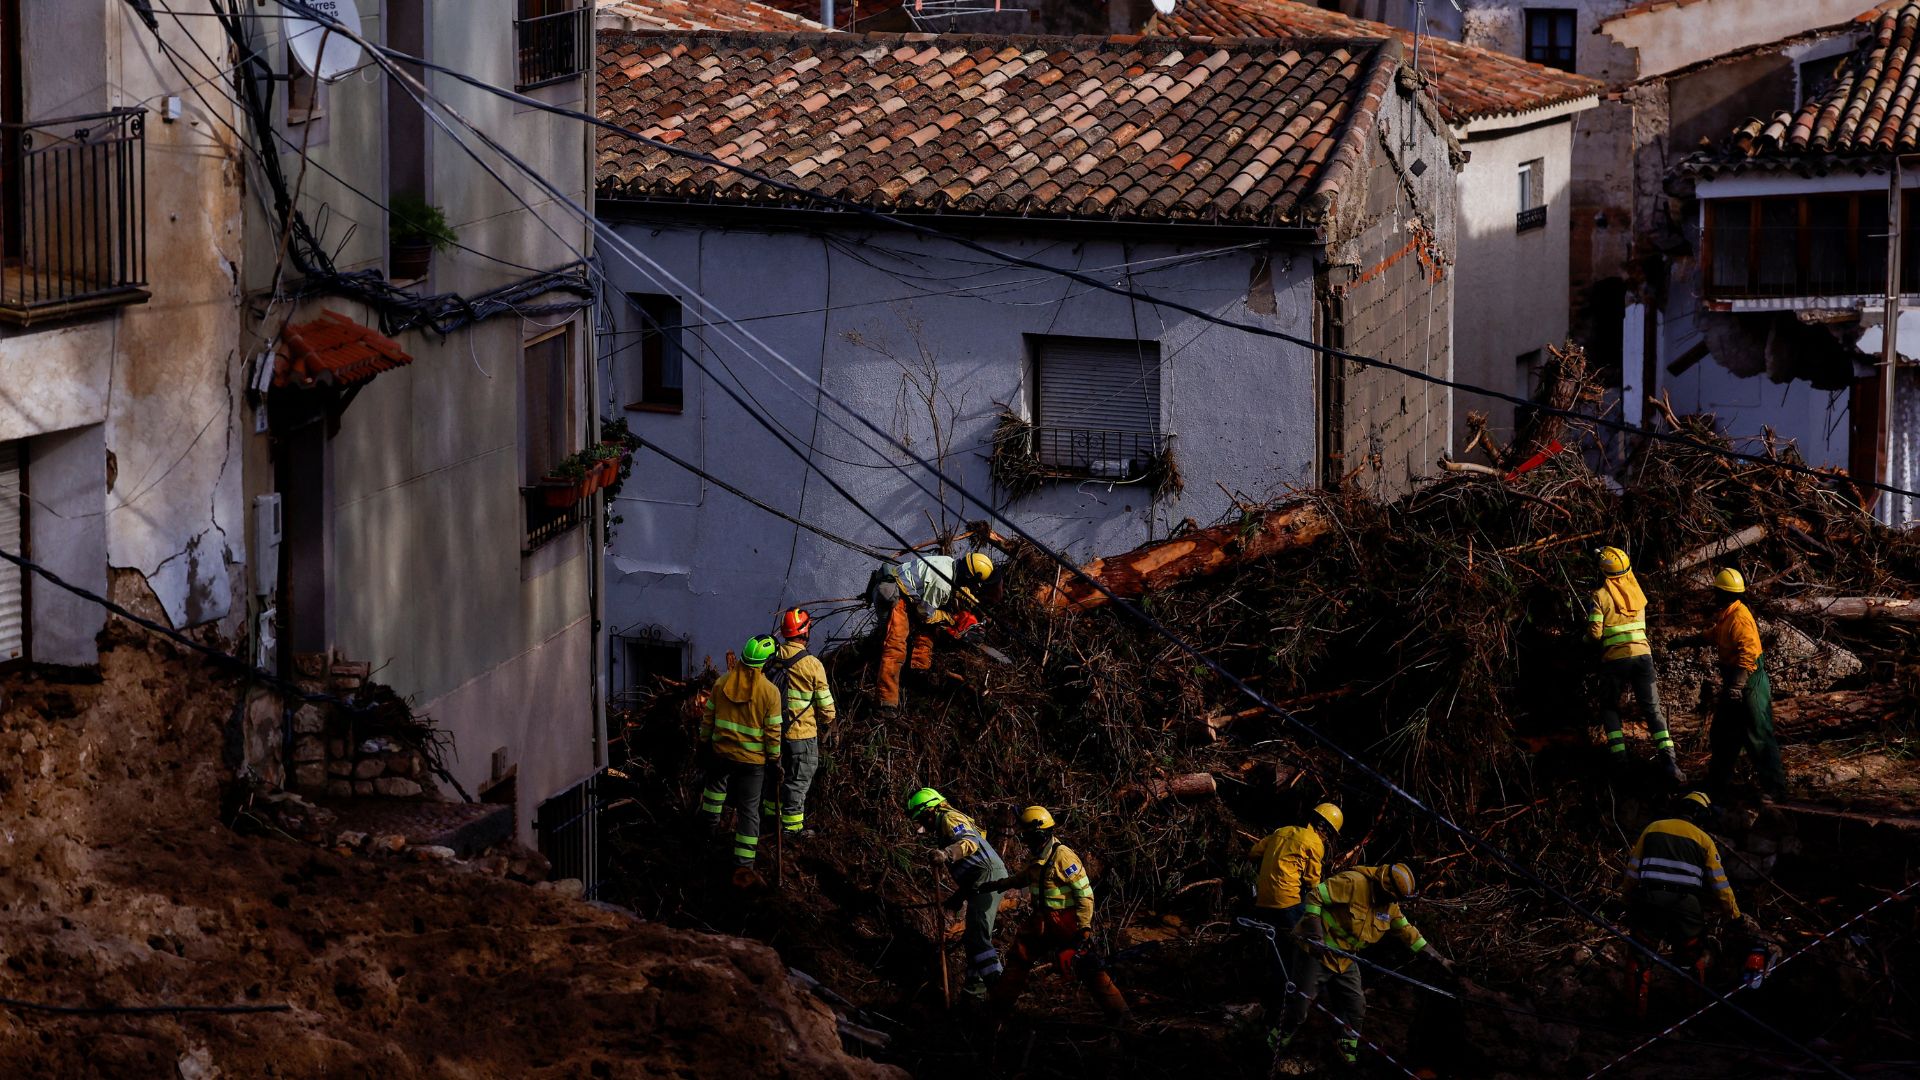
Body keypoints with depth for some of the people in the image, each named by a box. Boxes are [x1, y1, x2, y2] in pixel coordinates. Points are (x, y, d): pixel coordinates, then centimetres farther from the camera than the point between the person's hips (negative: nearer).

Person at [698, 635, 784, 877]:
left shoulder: (722, 683, -8)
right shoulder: (770, 692, -17)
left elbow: (708, 717, 3)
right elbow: (773, 731, -12)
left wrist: (704, 740, 18)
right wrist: (774, 757, 1)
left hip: (721, 751, 3)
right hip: (753, 758, -3)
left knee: (716, 785, 33)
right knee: (748, 810, 4)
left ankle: (710, 824, 55)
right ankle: (744, 864, 1)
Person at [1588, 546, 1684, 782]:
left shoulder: (1600, 596, -7)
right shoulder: (1635, 590, 7)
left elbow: (1595, 632, -9)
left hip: (1615, 658, -3)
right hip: (1643, 655, 3)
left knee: (1610, 706, 19)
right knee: (1653, 709, 3)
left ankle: (1618, 751, 7)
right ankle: (1668, 758, -10)